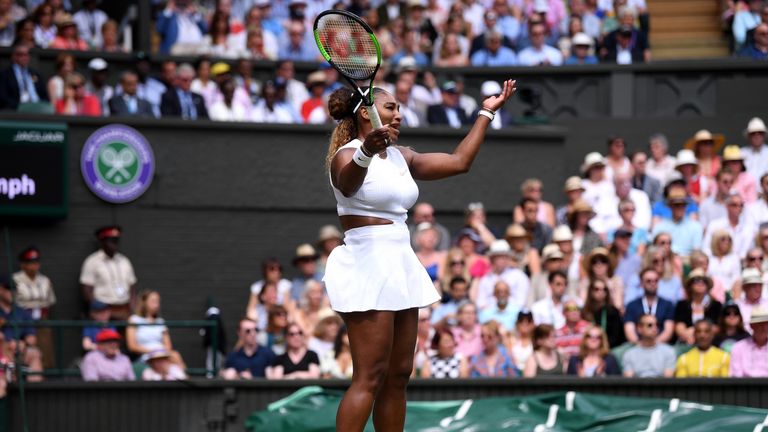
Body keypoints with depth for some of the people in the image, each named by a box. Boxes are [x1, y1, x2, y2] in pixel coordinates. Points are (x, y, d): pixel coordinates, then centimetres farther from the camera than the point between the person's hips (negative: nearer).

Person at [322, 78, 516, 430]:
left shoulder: (400, 157, 17)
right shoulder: (346, 155, -9)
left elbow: (459, 161, 23)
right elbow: (347, 183, -33)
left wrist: (487, 113, 24)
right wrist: (366, 152, -54)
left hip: (400, 266, 9)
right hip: (367, 266, -9)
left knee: (398, 376, 6)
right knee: (369, 378, -14)